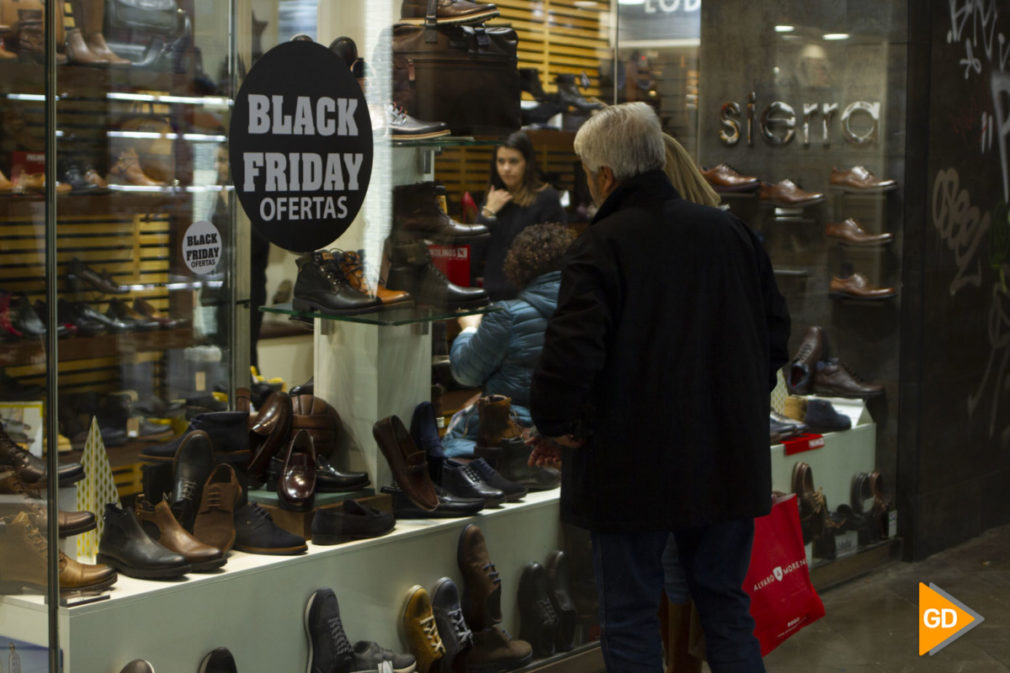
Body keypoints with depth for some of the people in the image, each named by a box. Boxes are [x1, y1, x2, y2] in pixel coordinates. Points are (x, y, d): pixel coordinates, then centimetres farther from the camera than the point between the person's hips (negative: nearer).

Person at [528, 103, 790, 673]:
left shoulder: (602, 246, -15)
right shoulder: (731, 231, 5)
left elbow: (571, 351, -24)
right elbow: (775, 331, 12)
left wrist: (555, 427, -8)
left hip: (633, 469, -5)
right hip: (728, 461, 6)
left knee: (631, 615, 7)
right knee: (726, 604, 18)